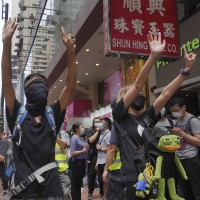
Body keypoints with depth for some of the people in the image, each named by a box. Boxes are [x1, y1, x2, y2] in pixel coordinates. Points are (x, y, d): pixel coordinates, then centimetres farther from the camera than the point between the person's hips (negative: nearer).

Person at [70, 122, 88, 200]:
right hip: (77, 163, -9)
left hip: (83, 162, 9)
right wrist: (83, 151, -17)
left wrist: (86, 147, -2)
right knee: (75, 184, 2)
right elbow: (72, 153, -23)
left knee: (79, 183, 19)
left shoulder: (81, 138, 10)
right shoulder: (74, 138, -15)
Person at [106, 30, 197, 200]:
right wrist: (153, 56, -23)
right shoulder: (119, 116, -5)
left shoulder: (147, 118, 9)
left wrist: (187, 69, 0)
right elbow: (137, 85, -15)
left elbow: (165, 94, 3)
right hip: (133, 179, -5)